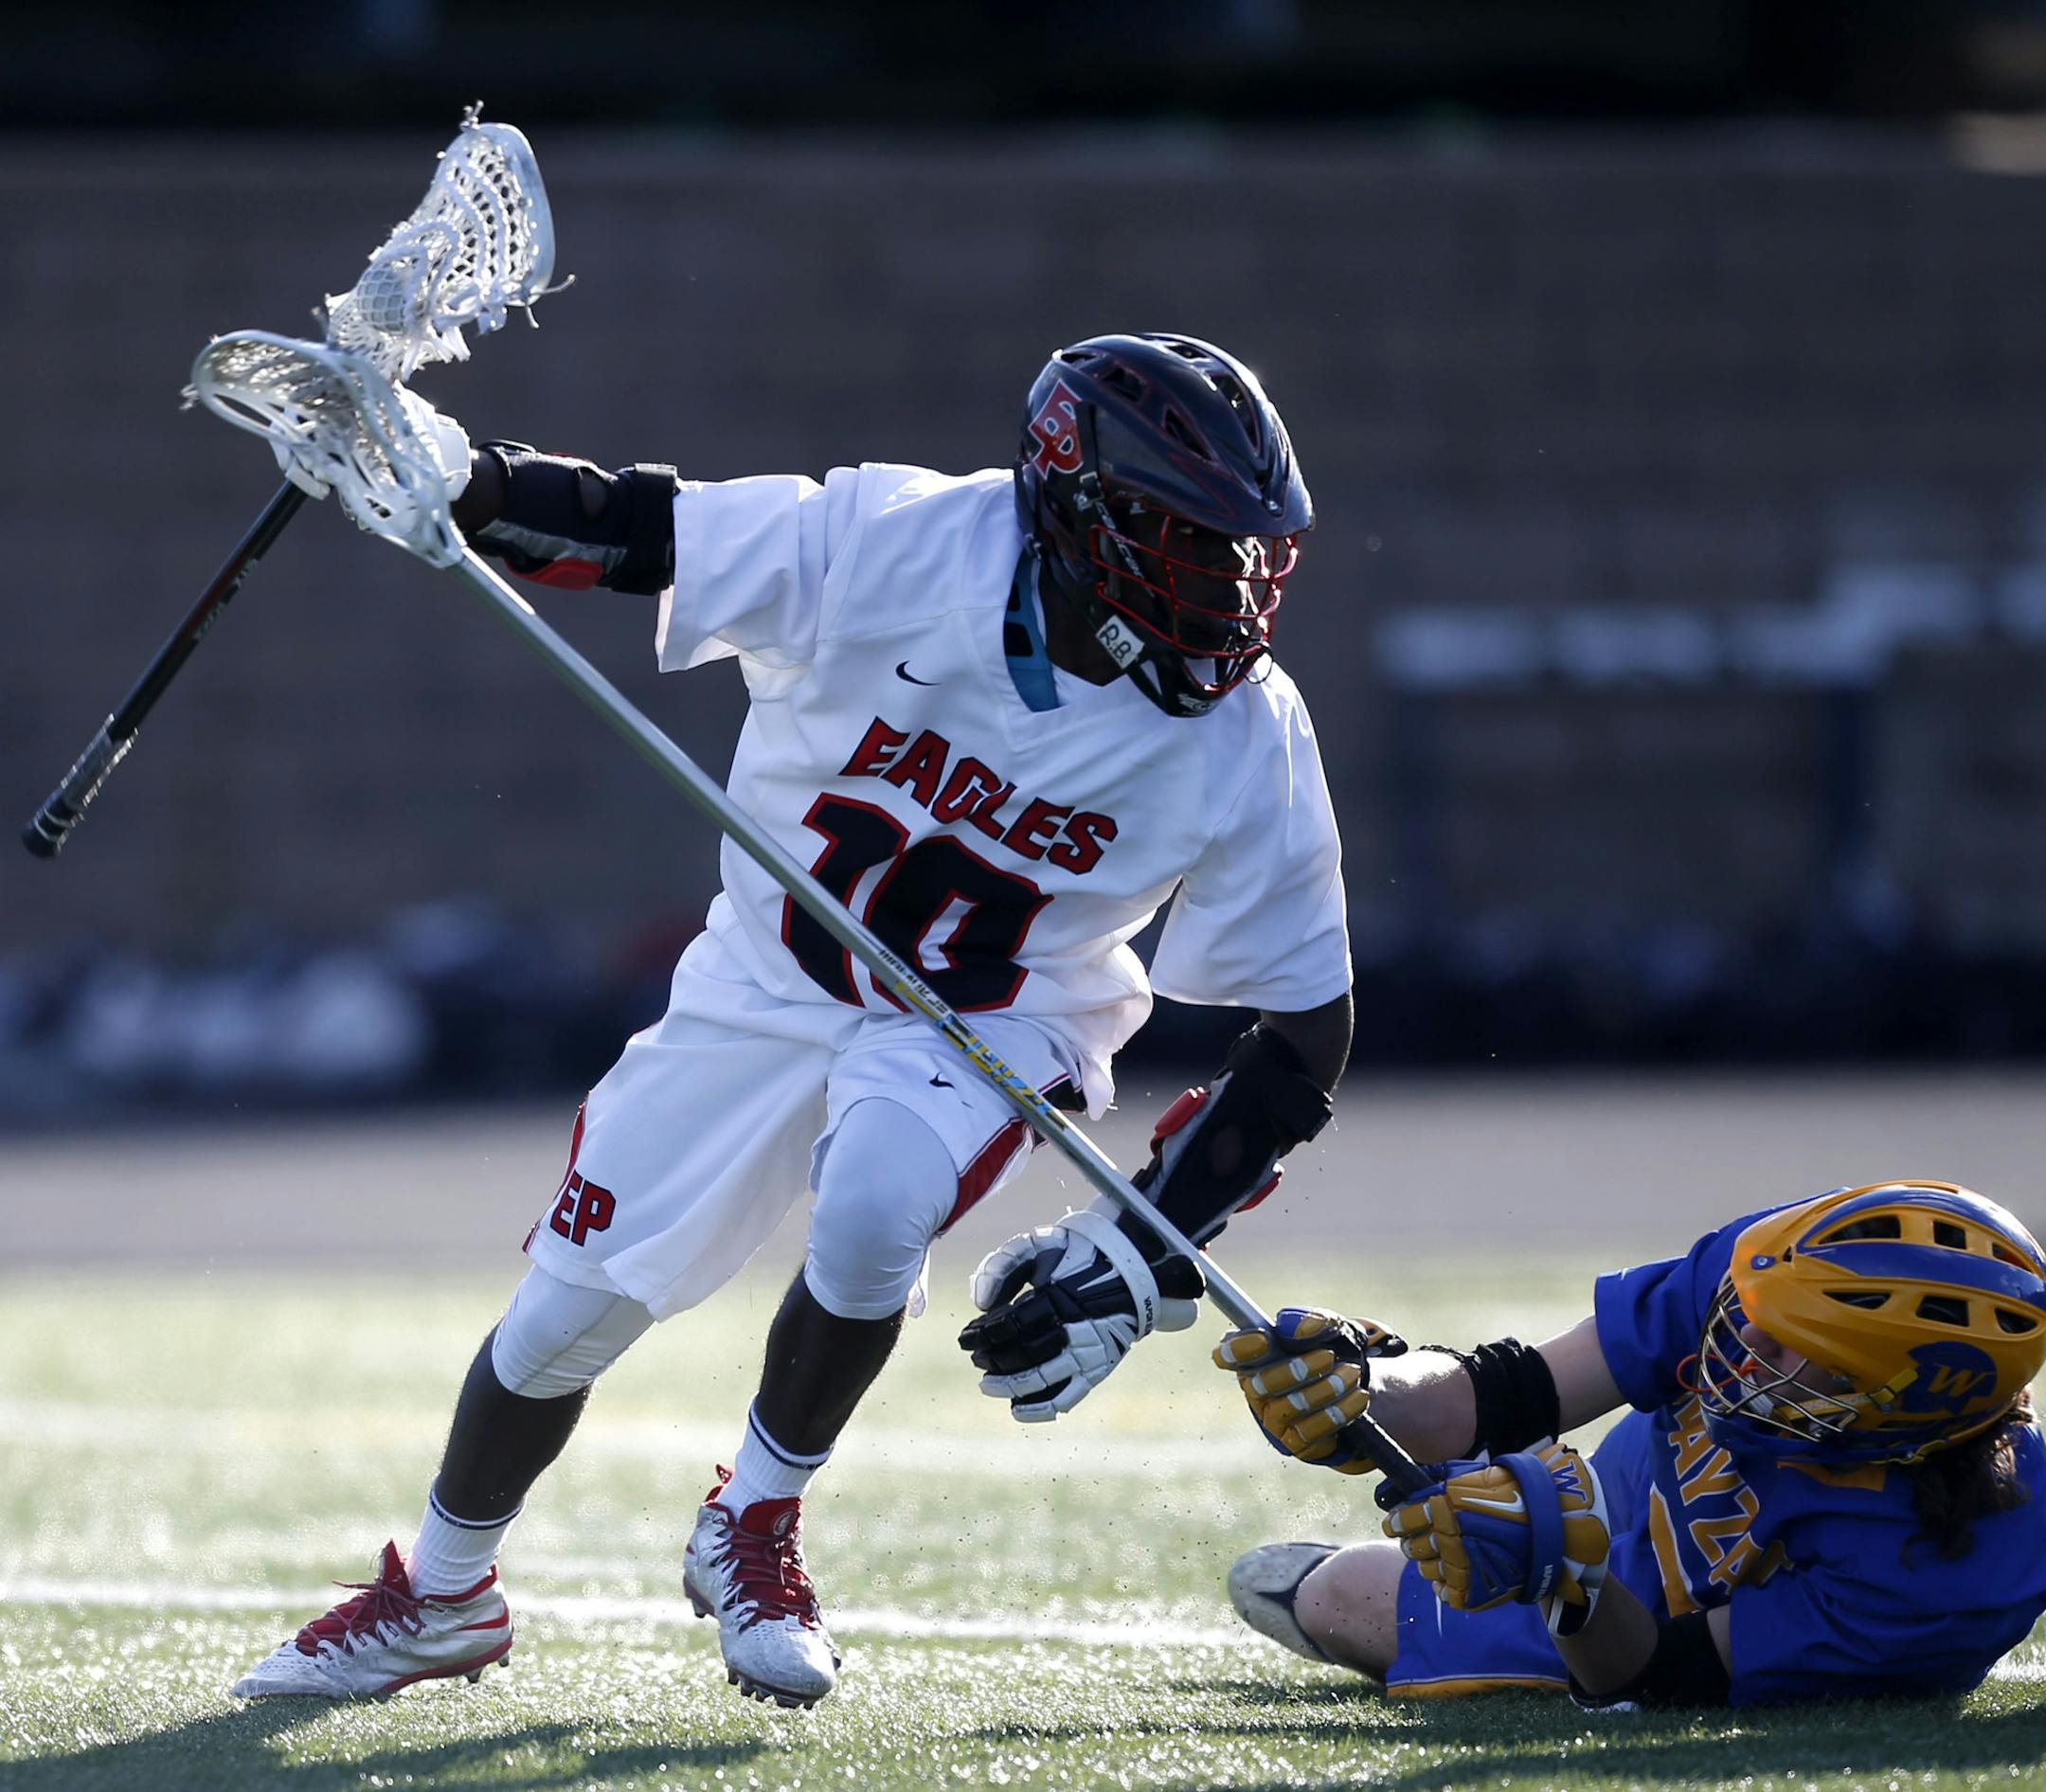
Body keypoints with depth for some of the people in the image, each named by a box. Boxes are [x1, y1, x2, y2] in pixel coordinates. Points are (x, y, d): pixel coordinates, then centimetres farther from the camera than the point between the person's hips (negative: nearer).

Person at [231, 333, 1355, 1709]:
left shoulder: (1246, 743, -23)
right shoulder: (890, 542, -26)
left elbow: (1304, 1034, -15)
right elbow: (618, 528, -19)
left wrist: (1144, 1259, -22)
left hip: (994, 1018, -1)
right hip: (773, 983, 1)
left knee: (872, 1210, -32)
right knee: (569, 1309, 4)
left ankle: (754, 1535, -4)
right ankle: (443, 1597, 34)